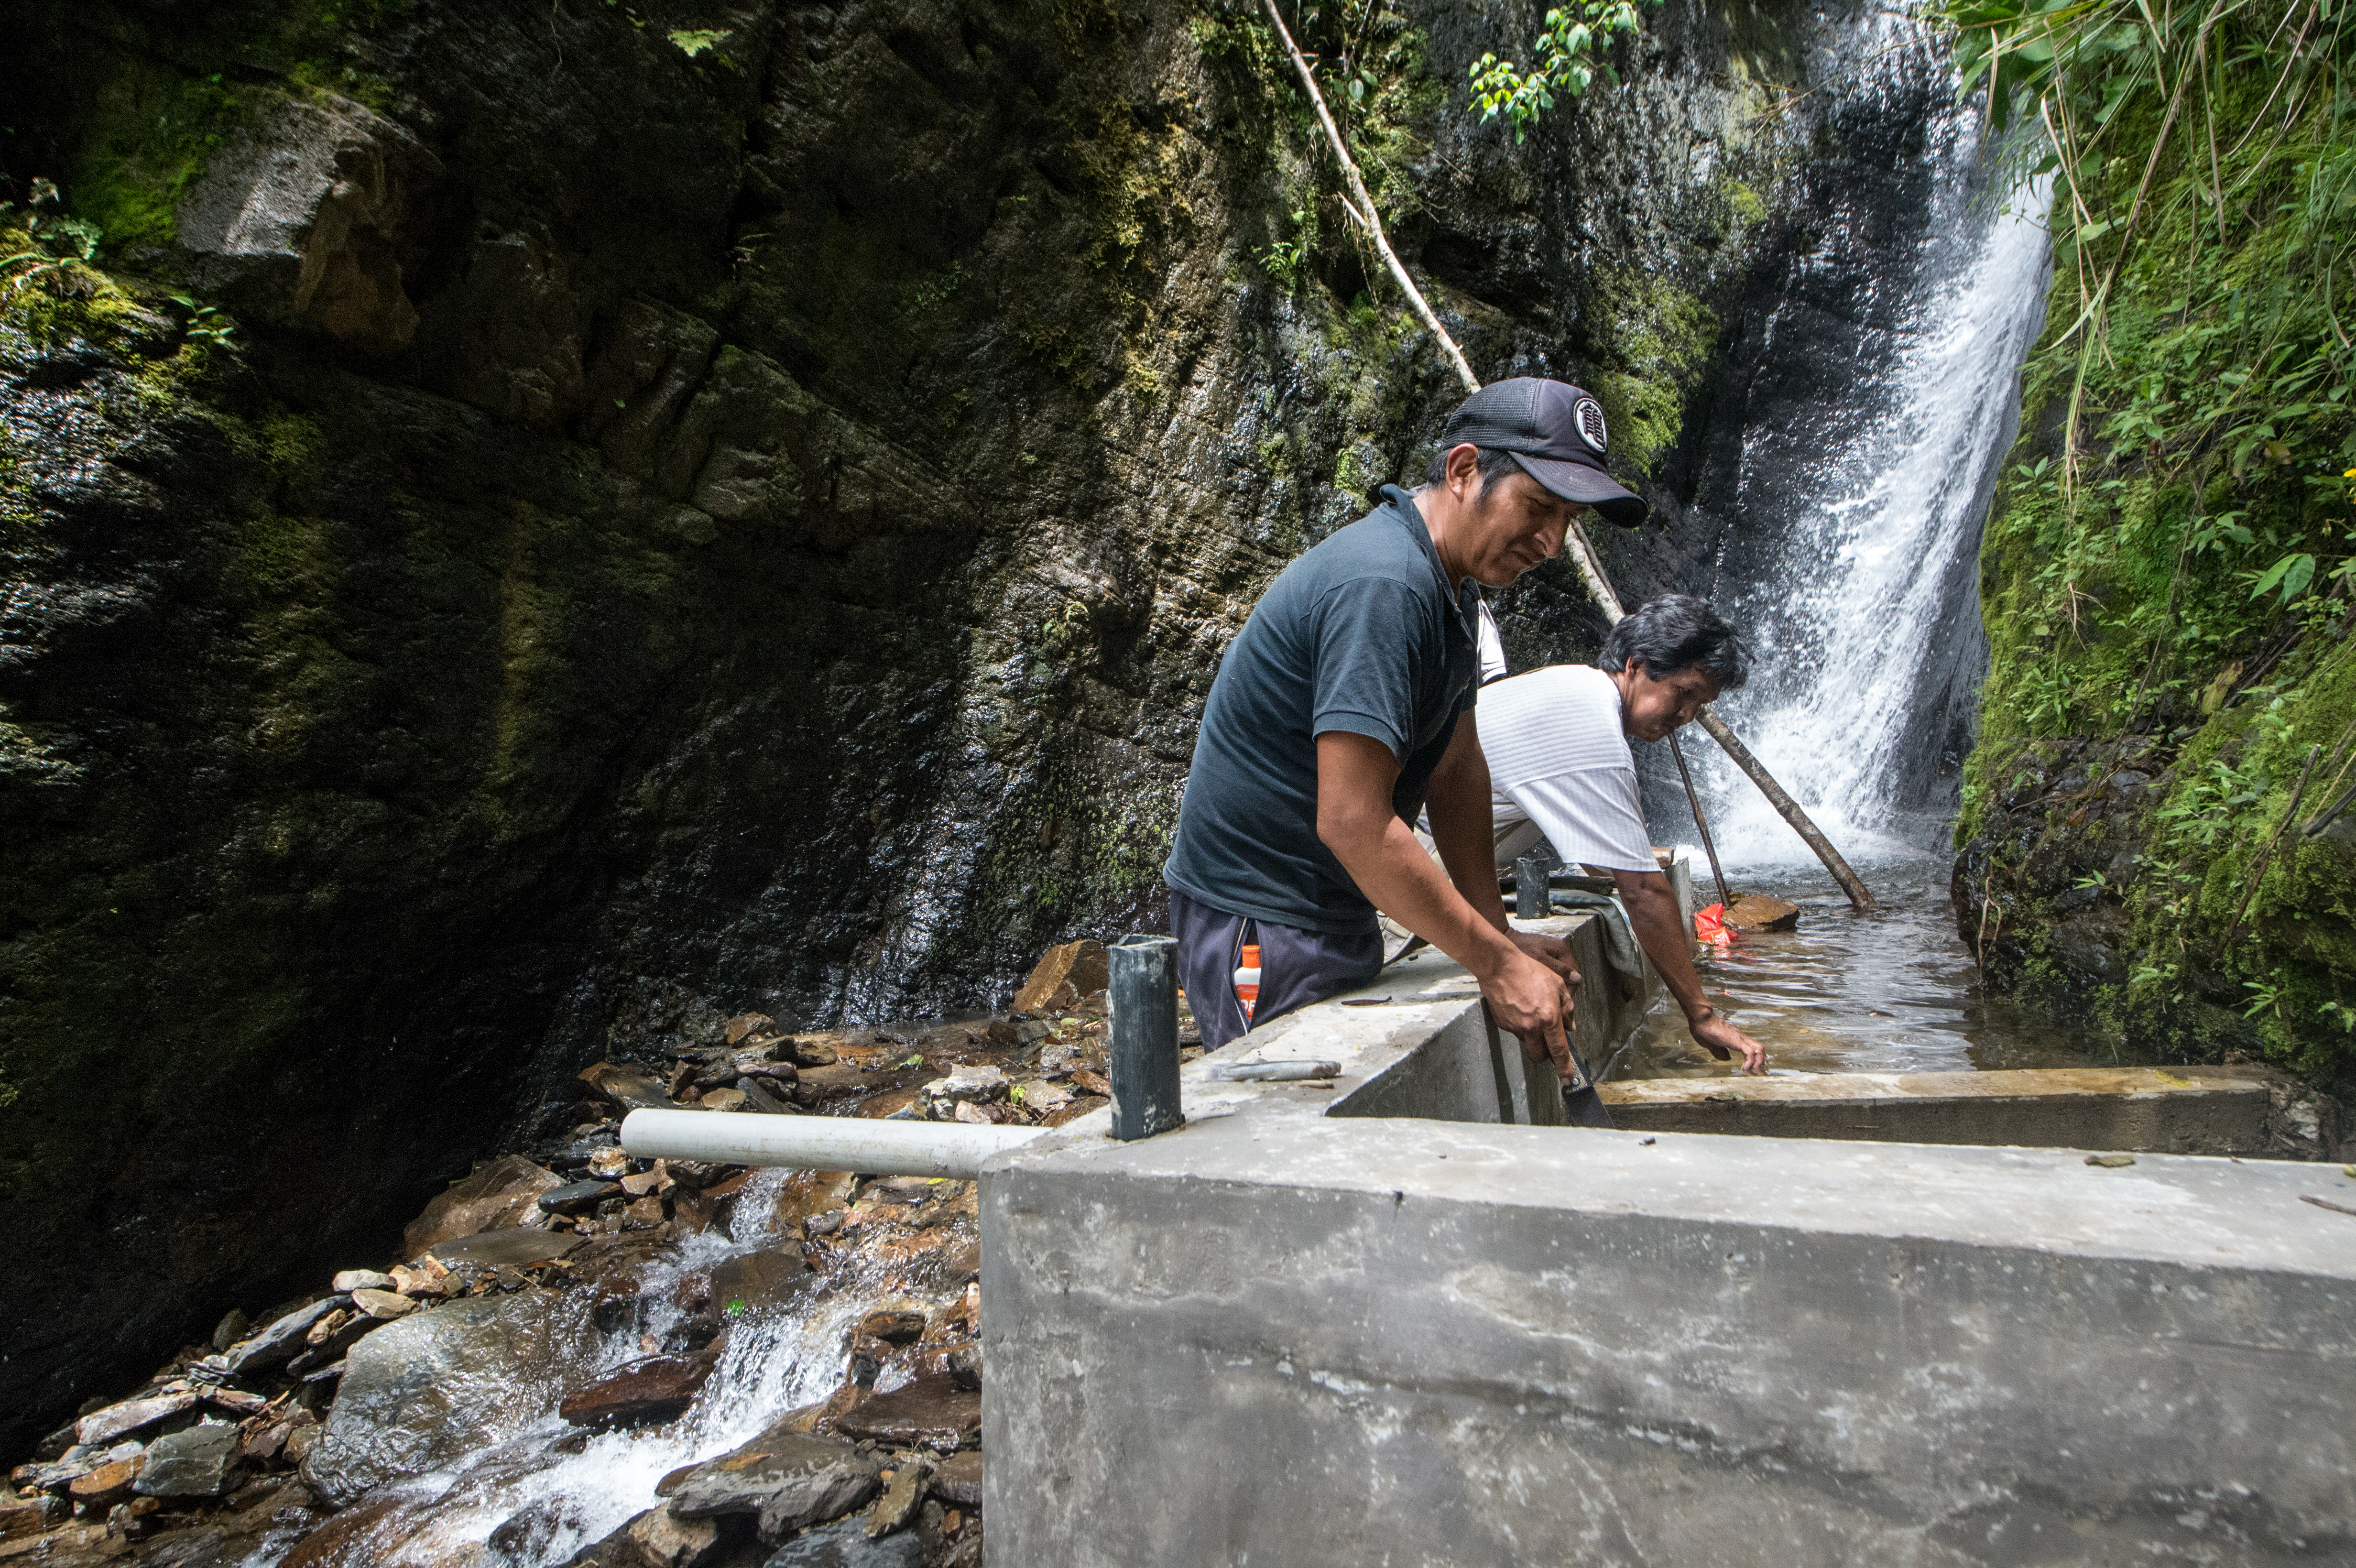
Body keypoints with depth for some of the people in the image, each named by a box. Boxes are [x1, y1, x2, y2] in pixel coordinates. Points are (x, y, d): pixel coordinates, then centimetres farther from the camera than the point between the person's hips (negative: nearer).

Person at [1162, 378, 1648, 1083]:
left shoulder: (1452, 580, 9)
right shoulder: (1383, 586, -25)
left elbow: (1456, 762, 11)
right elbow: (1353, 822, -29)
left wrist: (1498, 931, 6)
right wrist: (1495, 962, -21)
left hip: (1334, 920, 10)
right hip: (1260, 928, -10)